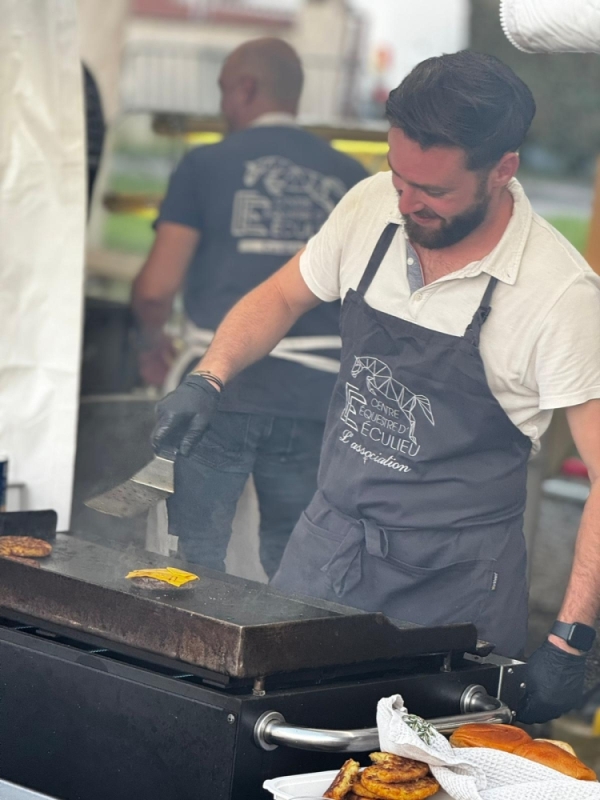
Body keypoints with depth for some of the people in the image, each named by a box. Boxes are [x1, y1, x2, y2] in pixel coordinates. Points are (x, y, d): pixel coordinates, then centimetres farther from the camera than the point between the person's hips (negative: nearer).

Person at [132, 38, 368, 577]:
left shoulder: (207, 165, 1)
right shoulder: (349, 179, 10)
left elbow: (156, 288, -3)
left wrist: (155, 342, 17)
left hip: (223, 380, -3)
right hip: (314, 392, 3)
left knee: (197, 556, 2)